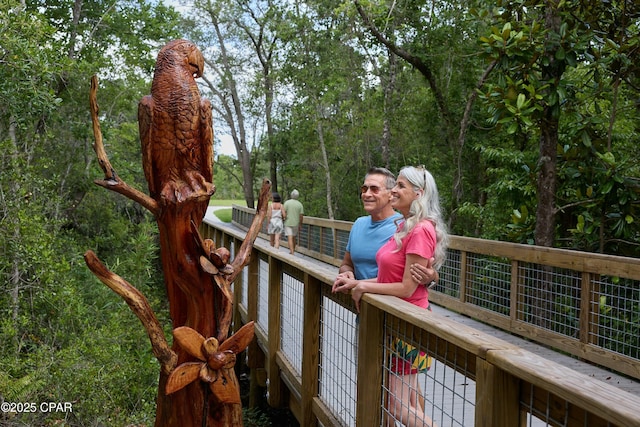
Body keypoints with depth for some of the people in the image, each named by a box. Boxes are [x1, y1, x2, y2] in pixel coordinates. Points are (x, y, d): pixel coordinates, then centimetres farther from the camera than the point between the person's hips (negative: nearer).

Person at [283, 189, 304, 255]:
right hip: (296, 224, 3)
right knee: (294, 238, 19)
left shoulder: (287, 203, -7)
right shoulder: (300, 204, -1)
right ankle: (292, 251, 28)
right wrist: (300, 225, 8)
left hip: (288, 223, -3)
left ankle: (292, 253, -15)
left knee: (290, 239, -7)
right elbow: (301, 216, -2)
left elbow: (284, 213, -11)